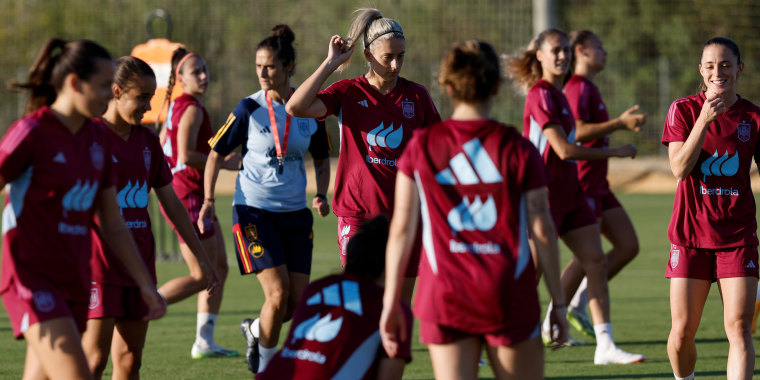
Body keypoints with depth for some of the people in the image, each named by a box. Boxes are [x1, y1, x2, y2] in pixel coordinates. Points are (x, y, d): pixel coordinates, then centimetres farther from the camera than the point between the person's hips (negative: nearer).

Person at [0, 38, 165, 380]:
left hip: (75, 284, 7)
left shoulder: (98, 137, 11)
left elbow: (113, 225, 18)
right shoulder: (32, 133, -11)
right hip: (34, 278, -7)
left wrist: (145, 285, 17)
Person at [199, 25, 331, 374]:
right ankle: (265, 370, 4)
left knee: (297, 301, -1)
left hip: (295, 213, 4)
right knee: (278, 292, -15)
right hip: (254, 210, -3)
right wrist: (208, 200, -7)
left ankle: (254, 331, 31)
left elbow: (322, 159, 14)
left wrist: (321, 195, -3)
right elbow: (217, 152, 3)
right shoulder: (249, 109, -6)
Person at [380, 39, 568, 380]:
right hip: (509, 298, -1)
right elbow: (542, 231, -3)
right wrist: (558, 302, 6)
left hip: (444, 297, 1)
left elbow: (401, 228, 1)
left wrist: (390, 303, 6)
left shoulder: (421, 147, 1)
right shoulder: (519, 149, -3)